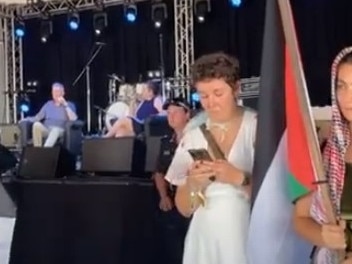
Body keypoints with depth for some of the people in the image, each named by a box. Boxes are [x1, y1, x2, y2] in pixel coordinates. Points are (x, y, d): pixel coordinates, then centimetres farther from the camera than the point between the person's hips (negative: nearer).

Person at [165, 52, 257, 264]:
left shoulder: (258, 127, -4)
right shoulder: (194, 134, 5)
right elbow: (184, 208, 6)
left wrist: (239, 178, -24)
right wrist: (193, 184, -12)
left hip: (247, 237, -3)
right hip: (205, 239, 3)